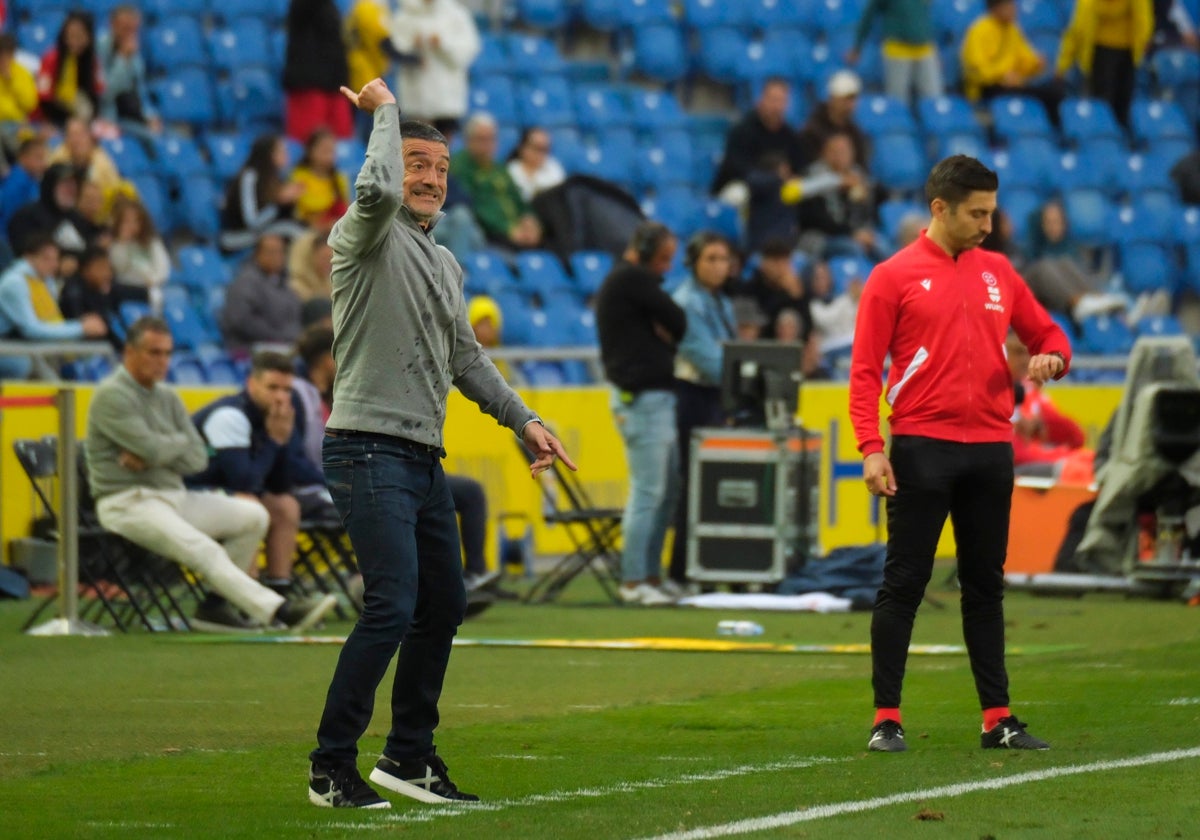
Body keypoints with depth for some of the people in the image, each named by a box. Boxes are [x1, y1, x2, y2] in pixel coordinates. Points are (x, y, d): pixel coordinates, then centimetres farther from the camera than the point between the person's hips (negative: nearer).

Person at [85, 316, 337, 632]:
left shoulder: (167, 398, 16)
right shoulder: (112, 396, -9)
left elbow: (198, 459, 8)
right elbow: (153, 448, -20)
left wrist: (151, 458, -10)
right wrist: (180, 441, 3)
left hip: (176, 496, 9)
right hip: (129, 502, -9)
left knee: (253, 516, -3)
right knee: (204, 550, -28)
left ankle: (217, 603, -4)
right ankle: (278, 610, -41)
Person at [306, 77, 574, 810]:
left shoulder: (446, 265, 19)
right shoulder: (369, 240, -6)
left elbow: (465, 358, 27)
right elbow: (378, 191, -30)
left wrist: (523, 419, 18)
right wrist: (386, 111, -15)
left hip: (426, 459, 9)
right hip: (370, 451, -9)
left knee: (444, 607, 13)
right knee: (392, 606, -17)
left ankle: (410, 756, 24)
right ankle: (332, 768, -13)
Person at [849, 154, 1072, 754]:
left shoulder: (997, 273, 13)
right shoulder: (895, 276, -1)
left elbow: (1047, 334, 20)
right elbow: (865, 369, -4)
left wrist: (1050, 358, -5)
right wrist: (870, 447, -14)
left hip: (990, 450, 5)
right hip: (922, 450, -5)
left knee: (985, 586, 8)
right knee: (903, 584, -4)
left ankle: (997, 719, 11)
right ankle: (886, 719, 0)